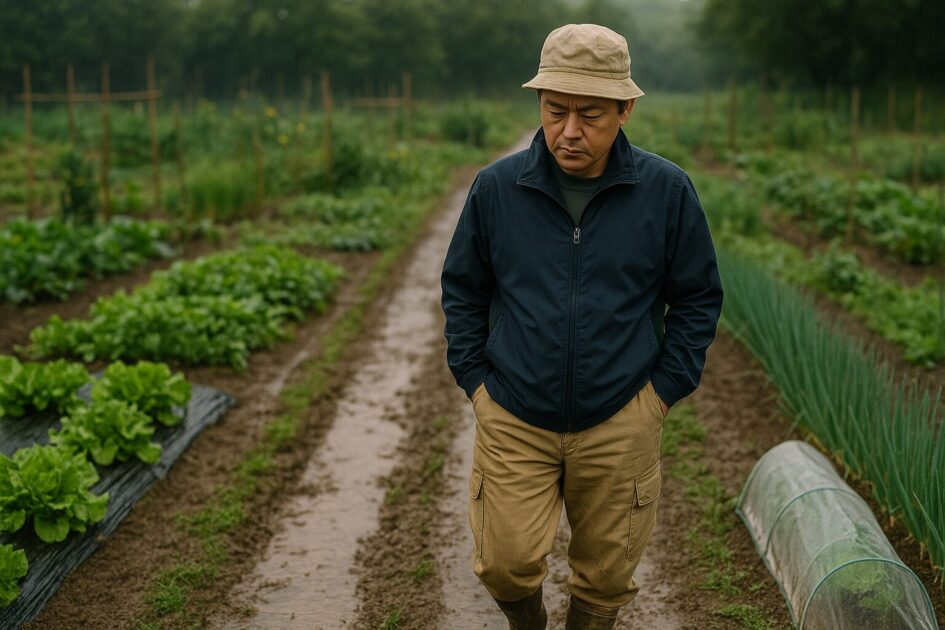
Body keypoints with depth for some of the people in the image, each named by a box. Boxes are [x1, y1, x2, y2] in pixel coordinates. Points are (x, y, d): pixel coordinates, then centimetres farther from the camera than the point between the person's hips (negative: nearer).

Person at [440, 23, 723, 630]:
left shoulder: (668, 190, -5)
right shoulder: (496, 187, -4)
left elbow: (698, 297, 5)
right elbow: (463, 289, 8)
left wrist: (664, 388, 0)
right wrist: (475, 380, 3)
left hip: (619, 423, 0)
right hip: (513, 420, 0)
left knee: (607, 573, 12)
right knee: (506, 562, -1)